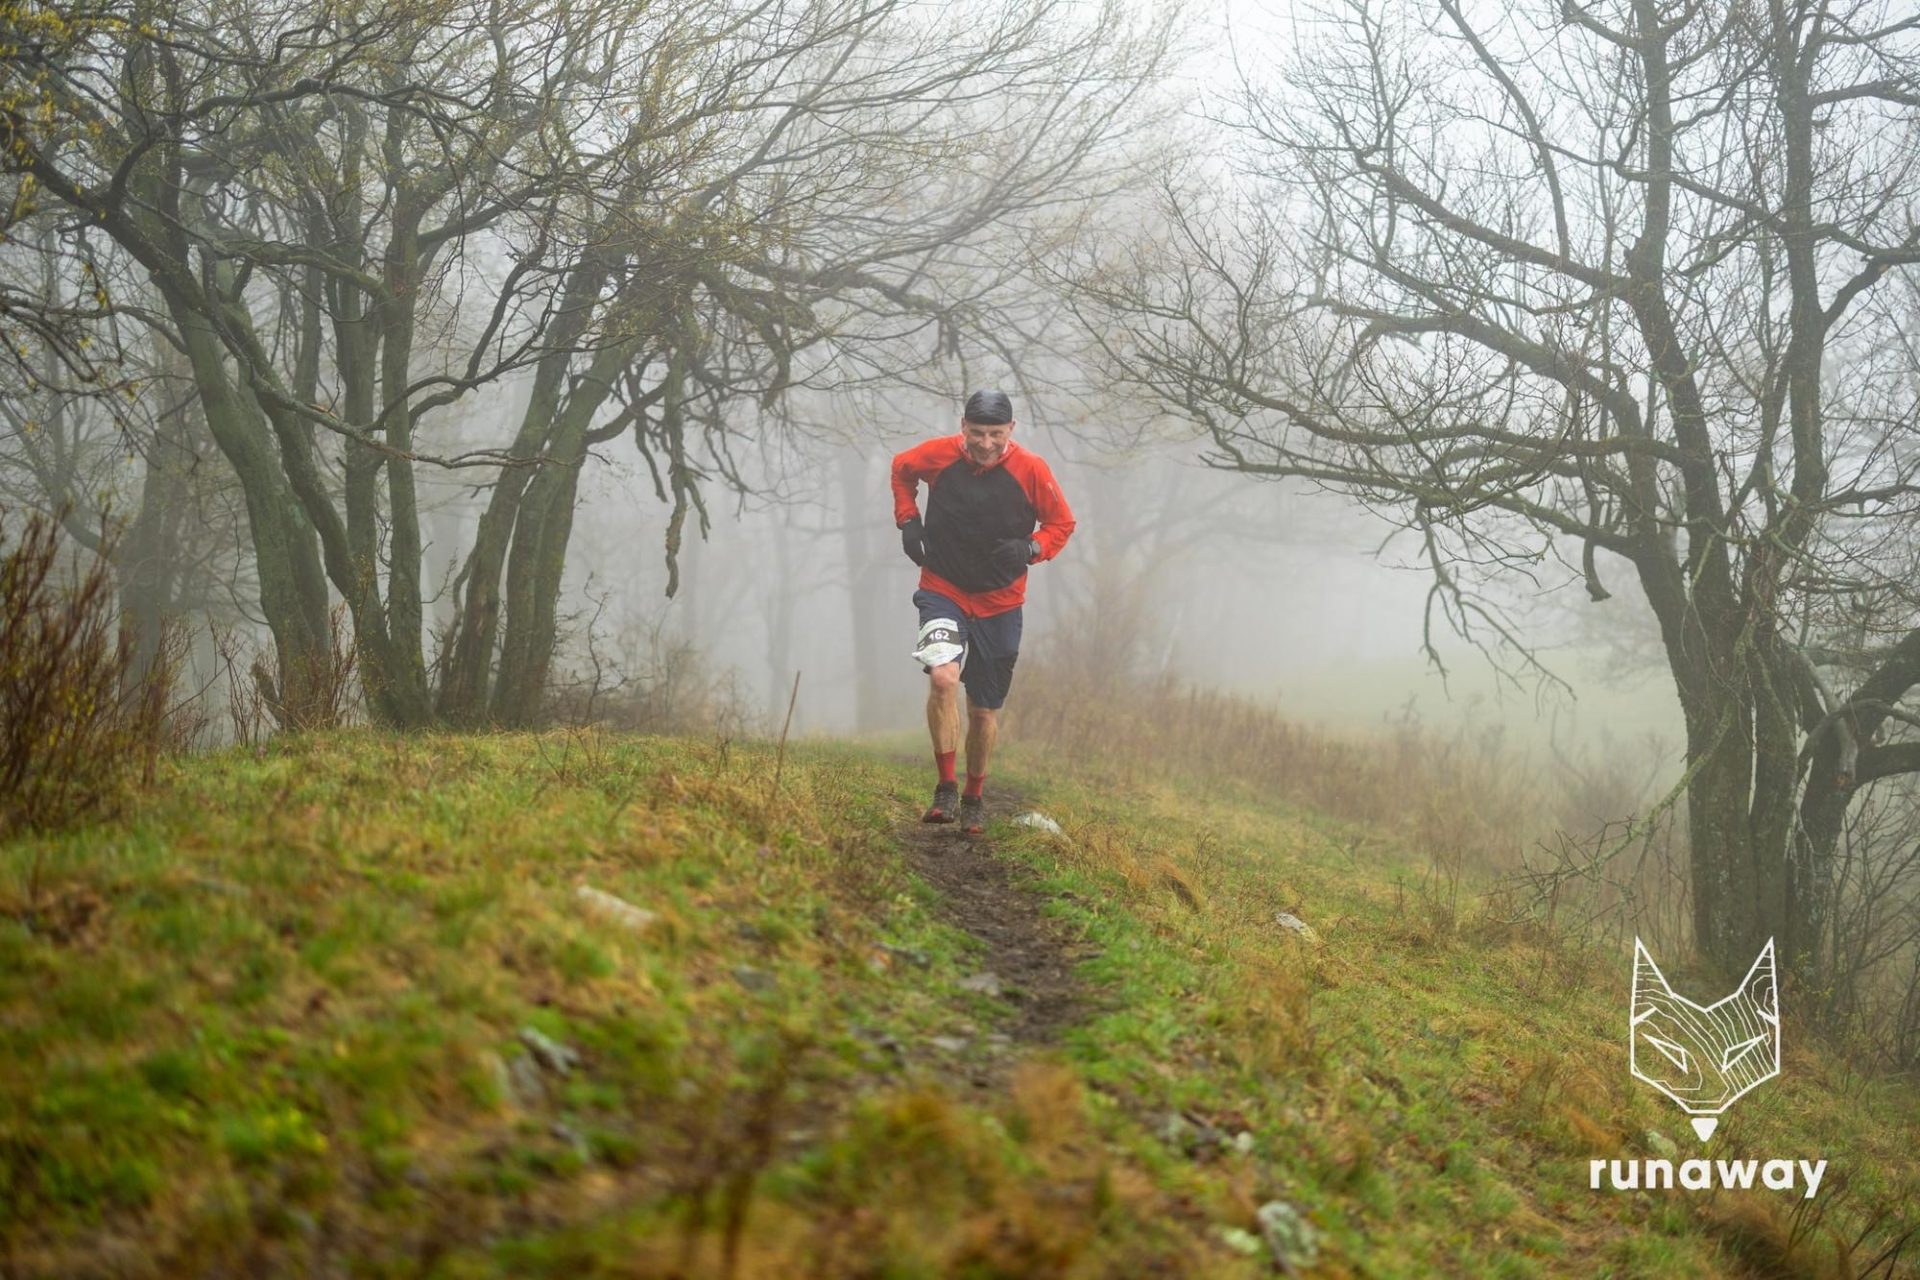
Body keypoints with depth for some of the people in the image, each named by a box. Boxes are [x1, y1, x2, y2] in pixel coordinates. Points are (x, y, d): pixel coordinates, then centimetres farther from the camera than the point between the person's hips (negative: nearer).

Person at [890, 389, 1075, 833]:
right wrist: (907, 521, 1)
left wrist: (1030, 548, -17)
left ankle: (974, 797, 30)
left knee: (984, 710, 8)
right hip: (942, 591, -1)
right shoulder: (938, 455, -9)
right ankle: (946, 788, -14)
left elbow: (1061, 523, 2)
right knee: (943, 678, -26)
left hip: (999, 602, 1)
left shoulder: (1031, 470, -11)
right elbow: (901, 469, 14)